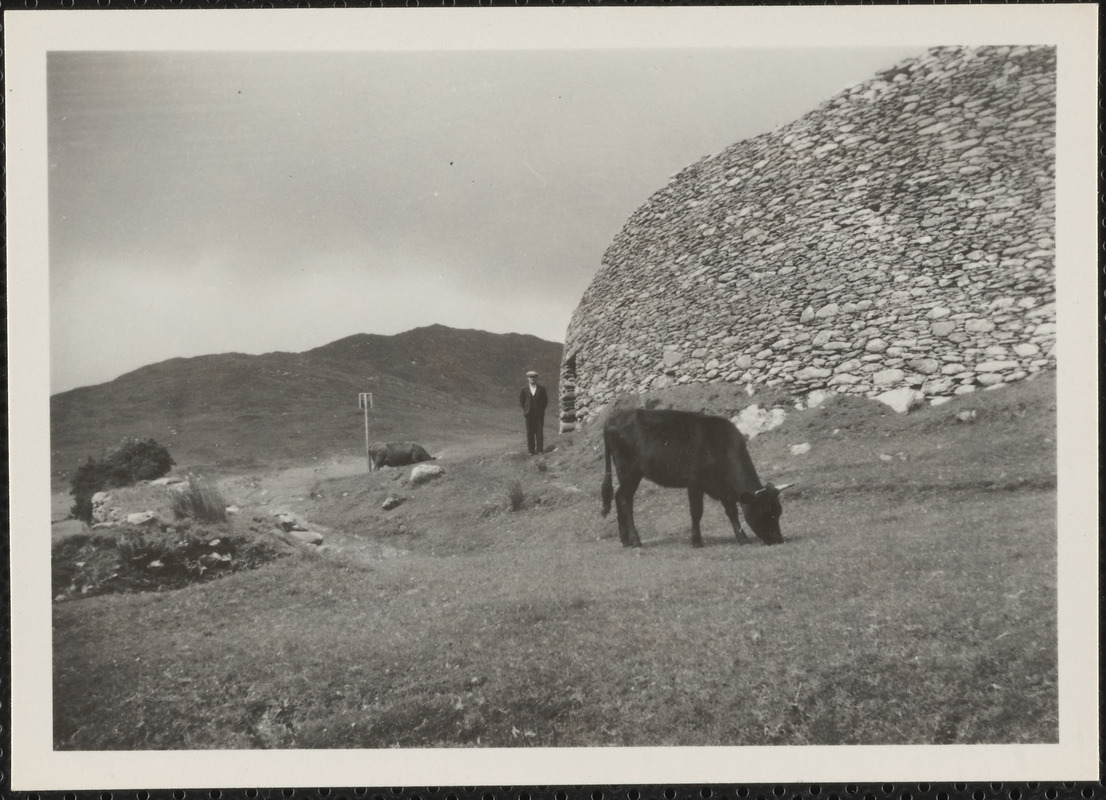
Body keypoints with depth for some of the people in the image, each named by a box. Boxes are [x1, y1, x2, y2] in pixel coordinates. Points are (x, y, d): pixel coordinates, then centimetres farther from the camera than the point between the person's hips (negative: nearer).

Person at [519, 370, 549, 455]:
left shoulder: (541, 388, 4)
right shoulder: (525, 389, 4)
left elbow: (545, 400, 10)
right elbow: (521, 400, 12)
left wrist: (541, 409, 1)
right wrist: (526, 409, 4)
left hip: (539, 414, 0)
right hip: (529, 414, 0)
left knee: (539, 432, -2)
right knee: (530, 433, 0)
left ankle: (539, 449, 2)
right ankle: (531, 450, 3)